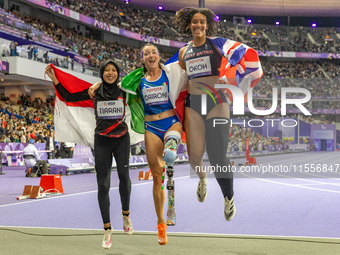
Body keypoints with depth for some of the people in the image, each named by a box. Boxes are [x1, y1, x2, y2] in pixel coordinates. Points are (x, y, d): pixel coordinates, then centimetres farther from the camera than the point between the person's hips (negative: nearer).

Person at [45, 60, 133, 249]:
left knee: (124, 177, 7)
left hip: (122, 140, 0)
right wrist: (54, 79, 1)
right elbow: (69, 97, 6)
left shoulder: (124, 91, -1)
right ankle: (107, 229, 8)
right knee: (103, 185, -1)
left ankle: (126, 215, 35)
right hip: (102, 141, 0)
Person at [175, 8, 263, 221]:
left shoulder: (218, 44, 1)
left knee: (218, 157, -11)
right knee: (194, 156, -5)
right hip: (193, 104, 4)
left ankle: (229, 199, 11)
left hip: (216, 102, -3)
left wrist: (239, 84, -1)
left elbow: (249, 55, 1)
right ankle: (202, 179, 32)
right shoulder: (184, 53, 14)